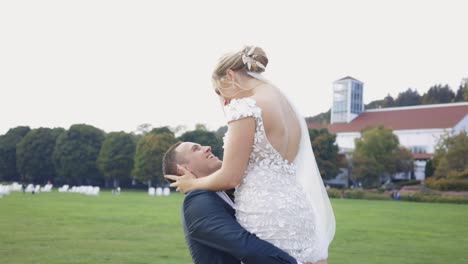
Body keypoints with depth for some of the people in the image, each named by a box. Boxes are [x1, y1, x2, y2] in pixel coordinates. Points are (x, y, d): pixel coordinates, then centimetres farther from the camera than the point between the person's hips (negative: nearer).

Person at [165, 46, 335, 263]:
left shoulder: (245, 107, -11)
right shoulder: (286, 105, 15)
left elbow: (229, 178, -10)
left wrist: (192, 184, 7)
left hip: (267, 220, -8)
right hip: (296, 212, 8)